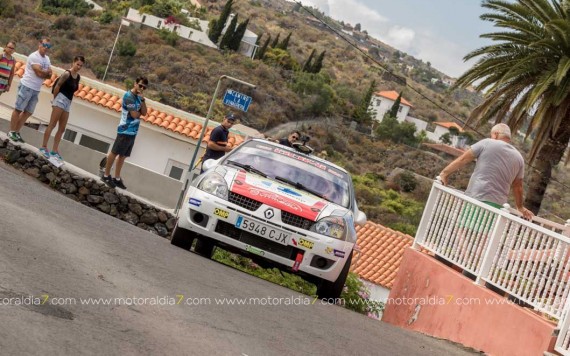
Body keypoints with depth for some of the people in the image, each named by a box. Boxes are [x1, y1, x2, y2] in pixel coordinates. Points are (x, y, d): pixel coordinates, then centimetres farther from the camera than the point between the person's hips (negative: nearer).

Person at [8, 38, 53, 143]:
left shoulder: (47, 59, 13)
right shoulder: (34, 57, -13)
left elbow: (49, 75, 8)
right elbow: (40, 73, -22)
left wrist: (43, 73, -12)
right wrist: (47, 72, -3)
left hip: (36, 90, 8)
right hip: (27, 87, -8)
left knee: (28, 112, 8)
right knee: (18, 109, -2)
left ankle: (17, 132, 14)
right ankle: (11, 132, 2)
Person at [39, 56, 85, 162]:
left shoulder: (78, 77, 11)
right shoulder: (67, 74, -11)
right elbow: (57, 86, -8)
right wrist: (55, 99, 2)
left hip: (68, 102, 8)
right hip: (61, 99, -8)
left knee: (62, 129, 7)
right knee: (52, 124, -8)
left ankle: (55, 151, 10)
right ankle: (44, 147, -5)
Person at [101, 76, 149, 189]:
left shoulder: (138, 97, 12)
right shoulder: (129, 96, -14)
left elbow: (144, 113, 6)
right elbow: (134, 114, -20)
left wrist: (142, 100, -6)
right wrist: (139, 112, 2)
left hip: (133, 131, 8)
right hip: (125, 130, -8)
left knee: (123, 155, 12)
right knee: (115, 152, 0)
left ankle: (117, 178, 17)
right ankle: (106, 175, 8)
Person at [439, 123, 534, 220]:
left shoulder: (487, 143, 4)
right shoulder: (518, 158, 14)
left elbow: (462, 160, 6)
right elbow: (517, 187, 20)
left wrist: (445, 173, 16)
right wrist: (520, 207, 34)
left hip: (475, 198, -3)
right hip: (496, 204, 3)